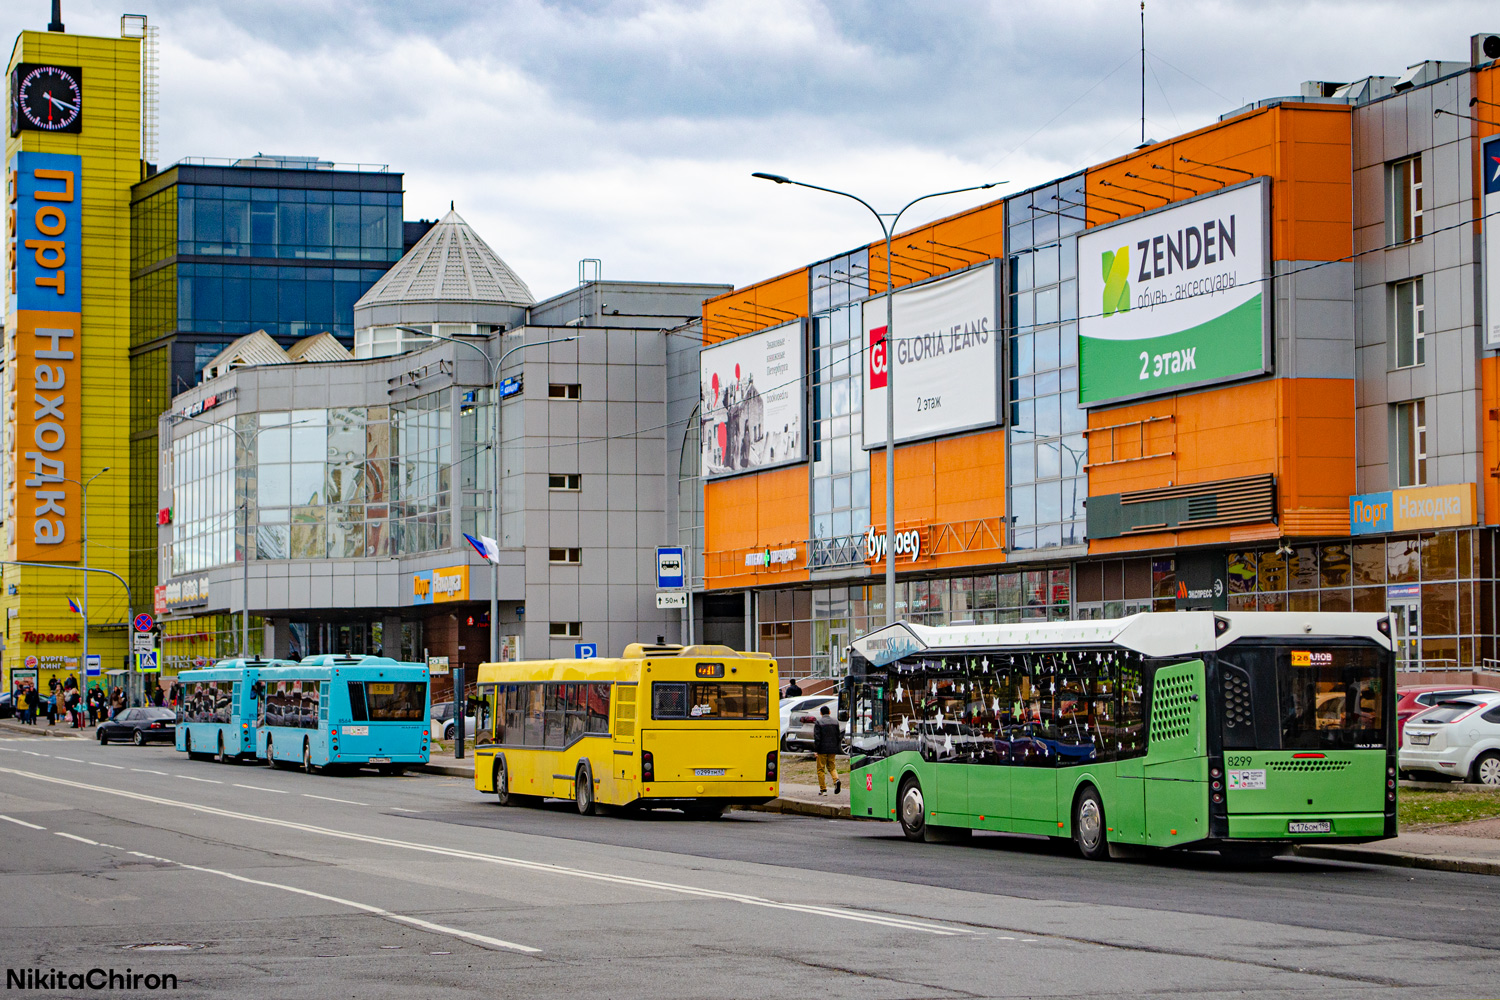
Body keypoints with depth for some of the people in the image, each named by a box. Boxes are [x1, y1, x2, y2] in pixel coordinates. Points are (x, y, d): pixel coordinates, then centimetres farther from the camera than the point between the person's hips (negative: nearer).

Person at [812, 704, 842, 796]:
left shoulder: (819, 722, -8)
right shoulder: (835, 721, 7)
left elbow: (817, 737, -12)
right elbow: (838, 736, 10)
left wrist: (816, 750, -7)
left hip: (822, 749, -4)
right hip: (833, 749, 4)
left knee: (821, 769, 4)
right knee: (832, 767, 15)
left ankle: (823, 789, 3)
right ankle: (836, 780, -13)